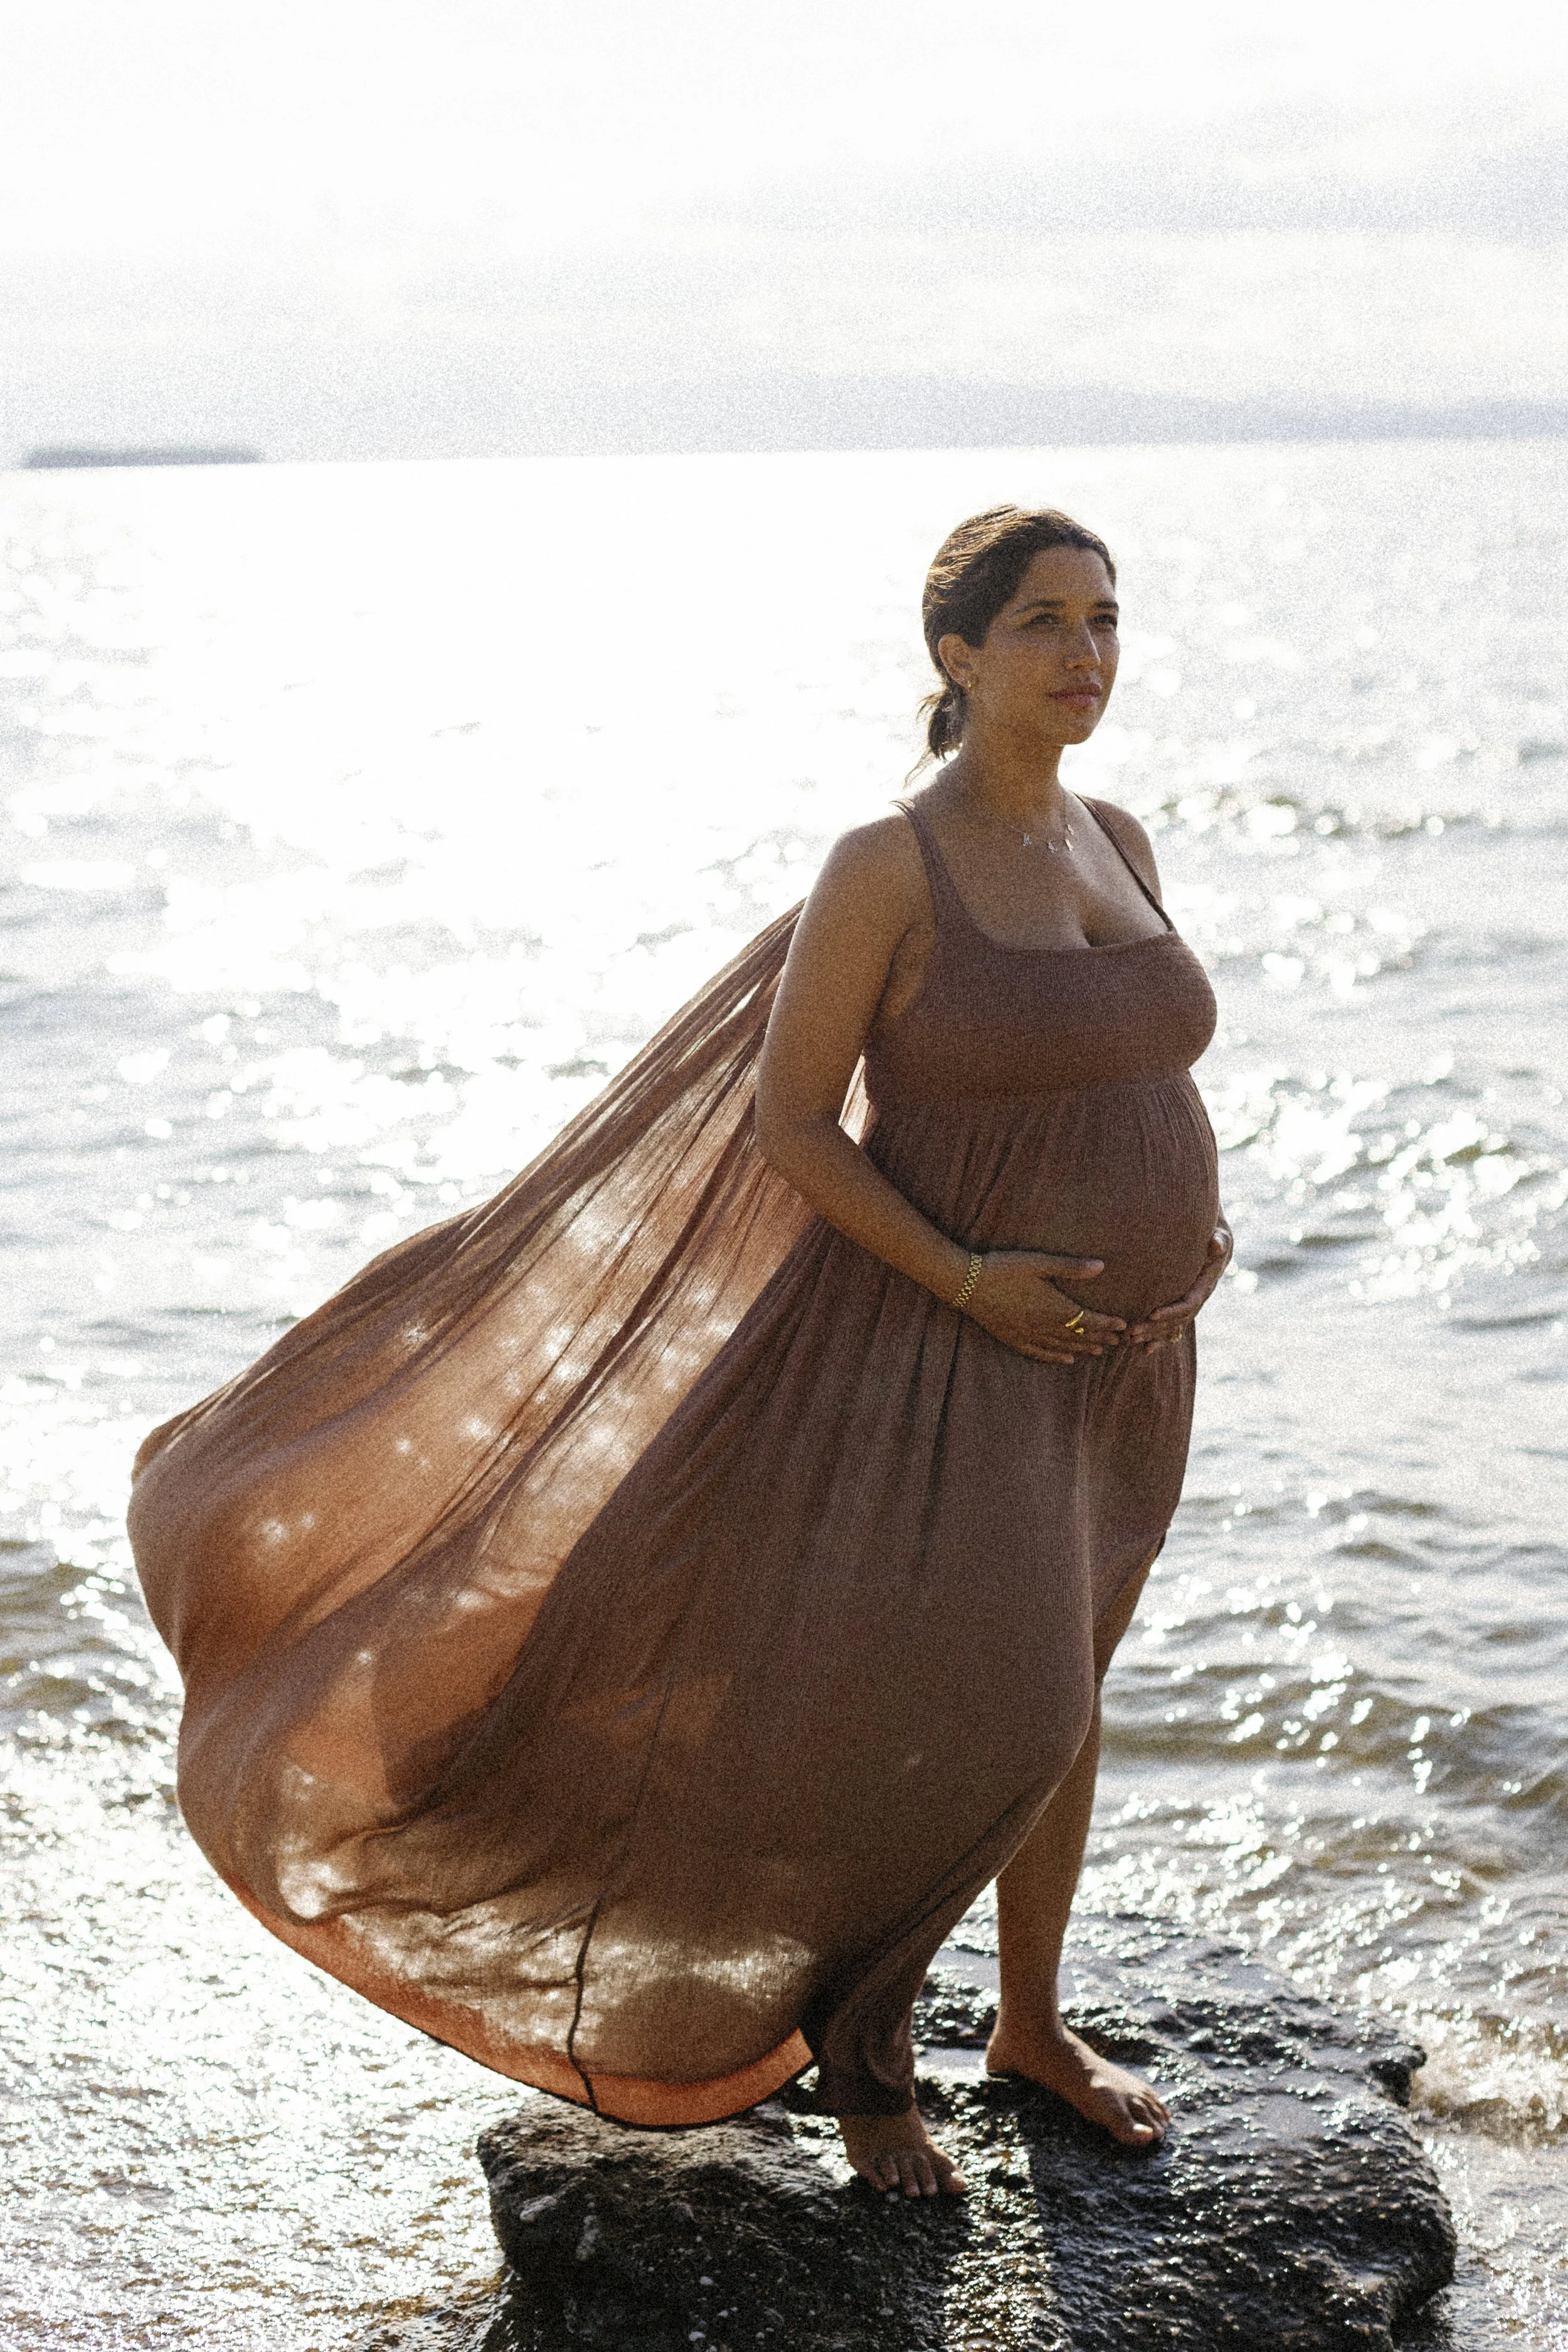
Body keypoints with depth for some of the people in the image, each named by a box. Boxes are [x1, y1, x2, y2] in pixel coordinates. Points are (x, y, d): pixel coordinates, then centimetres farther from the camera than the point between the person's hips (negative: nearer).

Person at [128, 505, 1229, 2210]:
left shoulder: (1117, 845, 5)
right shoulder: (885, 868, -16)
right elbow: (788, 1124, -14)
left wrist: (1190, 1224, 1)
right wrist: (968, 1281, -20)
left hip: (1118, 1350, 7)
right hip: (947, 1349, -7)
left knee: (1056, 1685, 18)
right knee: (970, 1729, -7)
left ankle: (1033, 2022, 36)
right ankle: (854, 2035, 18)